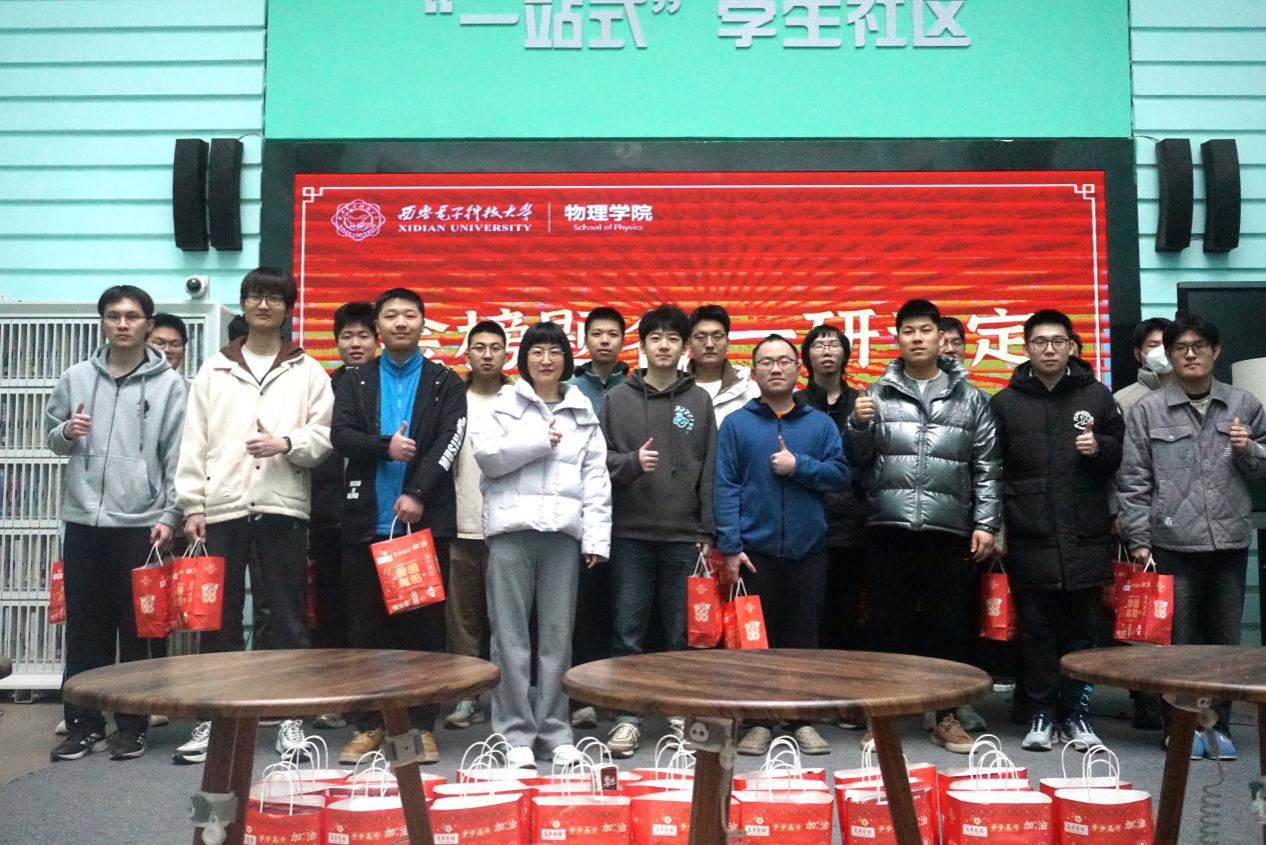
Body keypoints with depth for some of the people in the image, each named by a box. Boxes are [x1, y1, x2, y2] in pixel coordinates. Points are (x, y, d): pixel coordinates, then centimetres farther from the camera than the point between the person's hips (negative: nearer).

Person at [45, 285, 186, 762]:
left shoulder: (168, 384, -1)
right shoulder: (76, 378, 8)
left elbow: (177, 456, -3)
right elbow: (51, 437, 15)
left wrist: (170, 516, -8)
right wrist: (66, 434, -8)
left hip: (140, 523, -3)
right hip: (82, 521, 3)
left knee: (138, 631, 5)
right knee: (84, 629, 9)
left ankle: (132, 726, 14)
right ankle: (83, 724, 19)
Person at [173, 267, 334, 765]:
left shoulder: (307, 371, 8)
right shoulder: (214, 370, 11)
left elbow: (324, 436, 2)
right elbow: (194, 443, 7)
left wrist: (287, 443, -18)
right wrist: (192, 506, 0)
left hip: (284, 507, -1)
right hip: (223, 507, 2)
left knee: (287, 614, 3)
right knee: (219, 615, 6)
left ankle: (290, 715, 11)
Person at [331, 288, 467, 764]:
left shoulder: (445, 383, 7)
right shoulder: (355, 381, 12)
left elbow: (448, 443, -5)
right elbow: (340, 437, -1)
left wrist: (417, 493, -16)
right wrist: (385, 447, -17)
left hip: (427, 519, -1)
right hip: (366, 521, 2)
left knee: (424, 624, 3)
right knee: (366, 626, 6)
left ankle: (422, 725, 11)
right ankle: (368, 725, 16)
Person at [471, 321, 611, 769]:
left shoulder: (583, 412, 12)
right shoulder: (505, 403, 7)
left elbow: (596, 479, 7)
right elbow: (485, 455, -6)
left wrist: (596, 537, -1)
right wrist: (538, 440, -9)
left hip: (562, 532, 2)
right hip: (512, 529, -2)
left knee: (558, 633, 6)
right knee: (511, 634, 0)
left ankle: (556, 729, 16)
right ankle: (516, 731, 9)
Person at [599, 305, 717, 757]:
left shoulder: (700, 401, 6)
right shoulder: (618, 398, 6)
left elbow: (710, 471, 4)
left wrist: (708, 533, 0)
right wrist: (631, 461, -17)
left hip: (684, 535, 0)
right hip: (631, 533, 0)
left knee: (682, 632, 7)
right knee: (628, 631, 3)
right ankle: (627, 716, 14)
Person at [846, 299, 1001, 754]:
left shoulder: (970, 398, 9)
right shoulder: (878, 394, 8)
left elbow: (987, 467, 7)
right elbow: (857, 459, 8)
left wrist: (986, 523, 0)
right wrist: (859, 425, -11)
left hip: (949, 531, 0)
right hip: (888, 529, 0)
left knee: (950, 625, 7)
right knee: (887, 625, 6)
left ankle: (946, 715, 21)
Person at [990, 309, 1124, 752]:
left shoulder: (1096, 395, 9)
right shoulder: (1005, 402, 6)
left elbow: (1121, 453, 15)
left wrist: (1100, 448, -7)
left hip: (1085, 534, 1)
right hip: (1029, 536, -1)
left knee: (1081, 627, 6)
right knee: (1037, 628, 4)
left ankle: (1076, 712, 19)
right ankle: (1042, 713, 15)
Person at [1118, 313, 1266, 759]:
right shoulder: (1147, 410, 0)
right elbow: (1133, 481, -1)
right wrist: (1138, 538, -5)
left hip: (1229, 541, 2)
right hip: (1173, 543, -2)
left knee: (1225, 639, 10)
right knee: (1179, 639, 4)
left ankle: (1219, 724, 22)